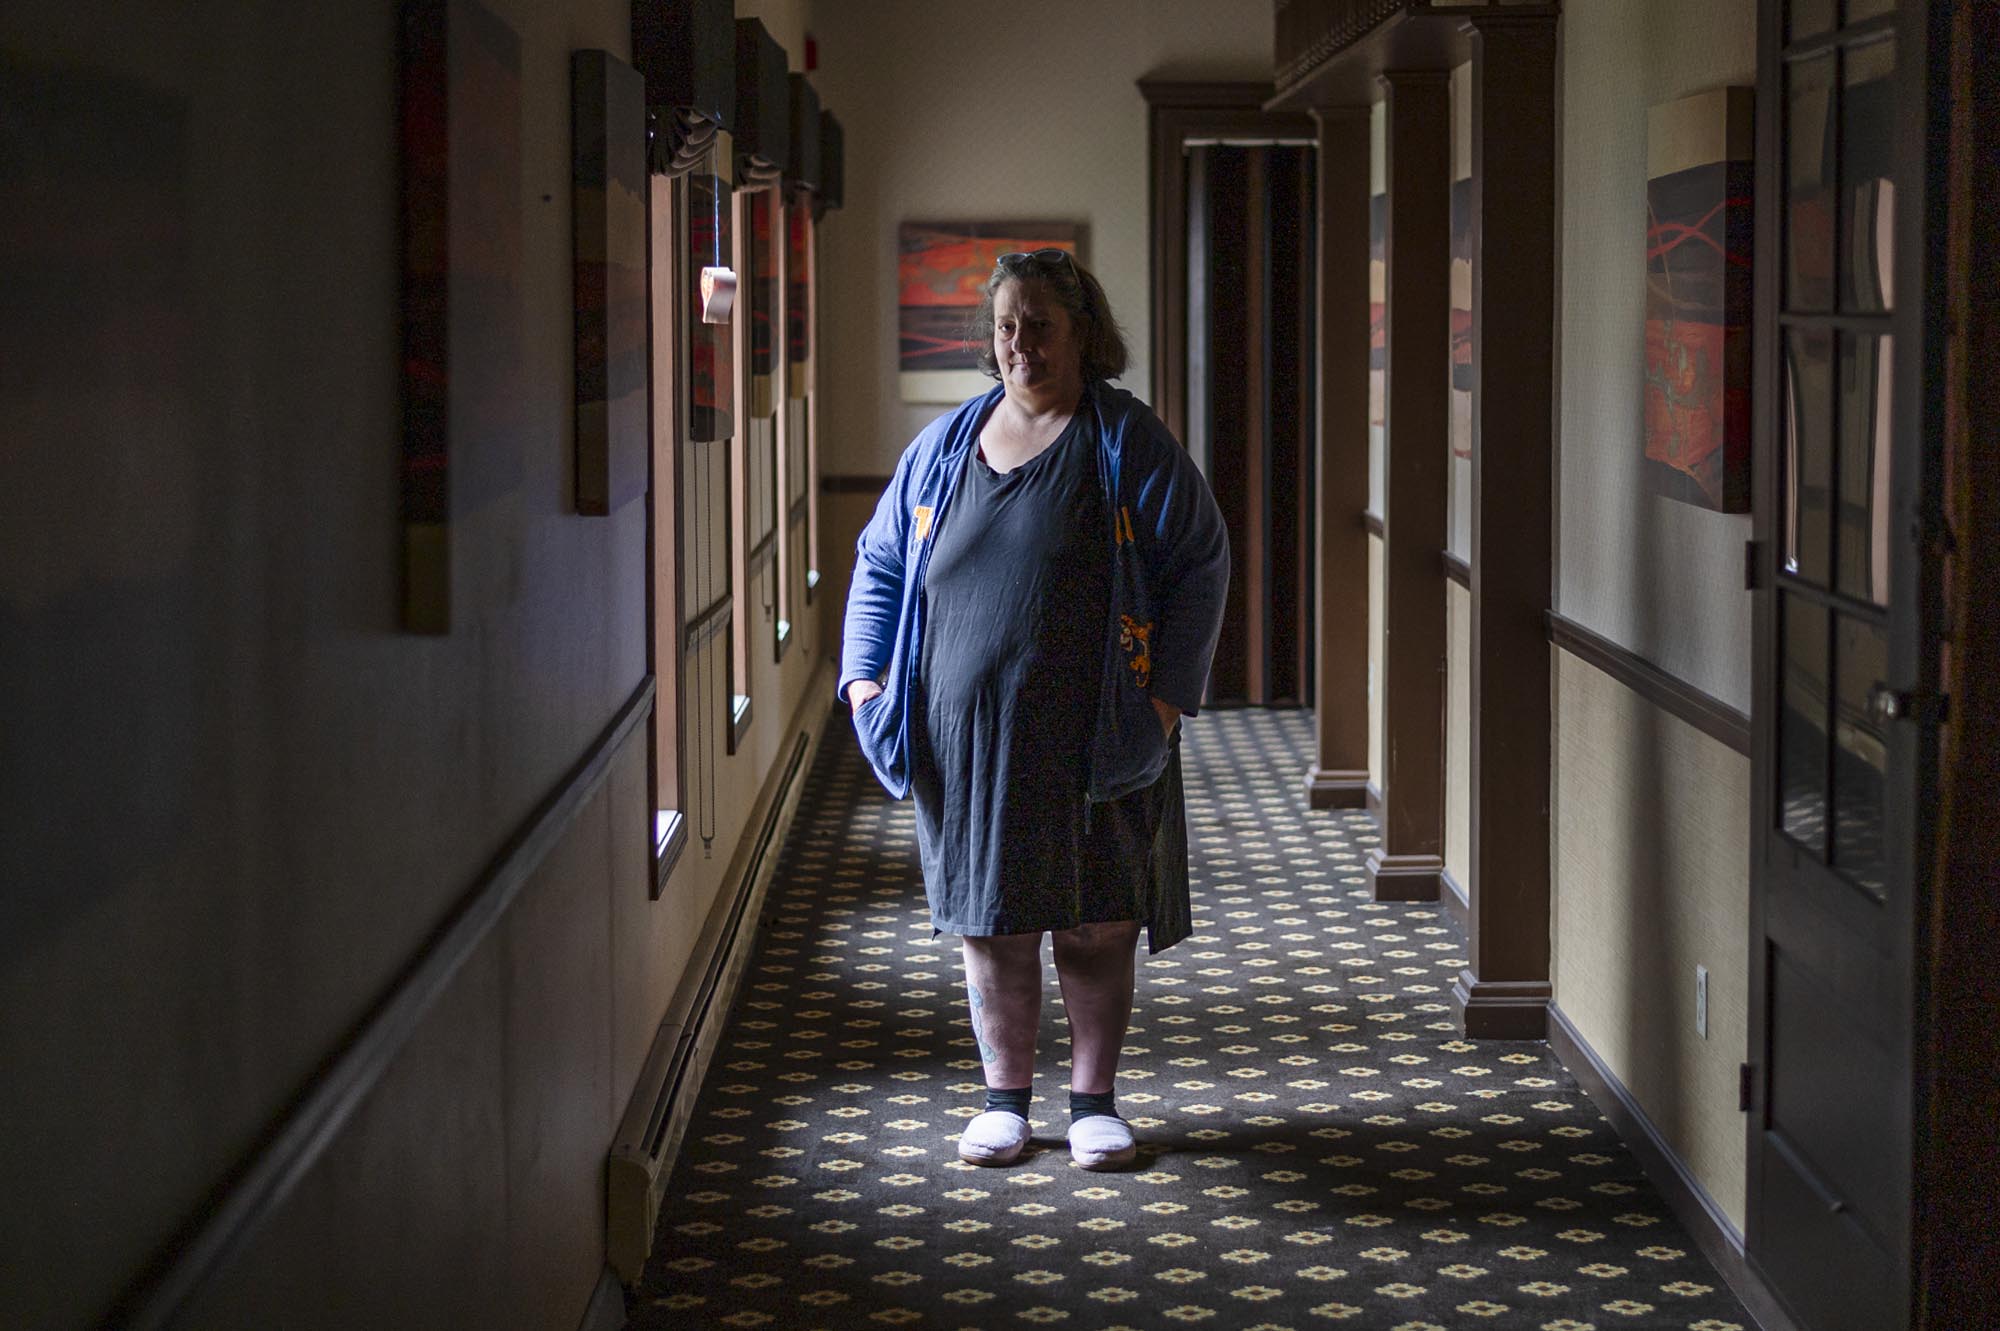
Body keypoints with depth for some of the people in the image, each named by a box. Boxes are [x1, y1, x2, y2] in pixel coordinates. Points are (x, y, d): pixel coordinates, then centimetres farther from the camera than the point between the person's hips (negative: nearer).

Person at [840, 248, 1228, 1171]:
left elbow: (1199, 566, -2)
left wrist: (1167, 691, -9)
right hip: (967, 738, 3)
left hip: (1091, 738, -2)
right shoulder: (943, 447, 9)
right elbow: (880, 564, 17)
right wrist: (864, 675, 4)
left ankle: (1093, 1098, 17)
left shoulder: (1129, 446, -1)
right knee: (989, 917, 7)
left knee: (1096, 922, 3)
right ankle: (1005, 1096, 20)